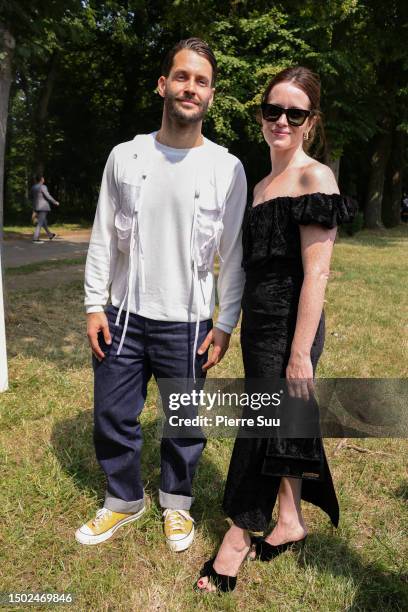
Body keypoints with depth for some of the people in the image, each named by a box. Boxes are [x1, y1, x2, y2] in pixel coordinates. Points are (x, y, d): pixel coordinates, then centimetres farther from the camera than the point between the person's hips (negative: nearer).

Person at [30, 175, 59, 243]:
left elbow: (32, 198, 15)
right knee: (40, 223, -7)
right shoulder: (43, 187, -15)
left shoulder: (33, 187, 9)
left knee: (44, 221, 20)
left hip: (36, 207, 9)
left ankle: (50, 235, 33)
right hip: (43, 207, -9)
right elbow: (48, 196, -16)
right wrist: (55, 202, -2)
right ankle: (35, 239, -10)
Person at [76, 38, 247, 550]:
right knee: (112, 417, 12)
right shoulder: (125, 156, 1)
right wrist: (94, 305, 0)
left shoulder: (226, 168, -4)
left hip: (187, 324, -2)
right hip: (124, 316, 2)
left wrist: (225, 324, -4)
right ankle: (124, 499, 37)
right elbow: (103, 237, 4)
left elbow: (233, 254, -2)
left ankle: (177, 502, 38)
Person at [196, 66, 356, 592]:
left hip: (291, 327, -7)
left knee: (264, 428, 5)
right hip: (258, 323, 8)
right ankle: (289, 522, 36)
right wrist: (240, 328, 18)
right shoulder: (262, 184, 13)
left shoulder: (314, 178, -11)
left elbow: (316, 273, -18)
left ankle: (239, 536, 25)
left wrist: (300, 354, -21)